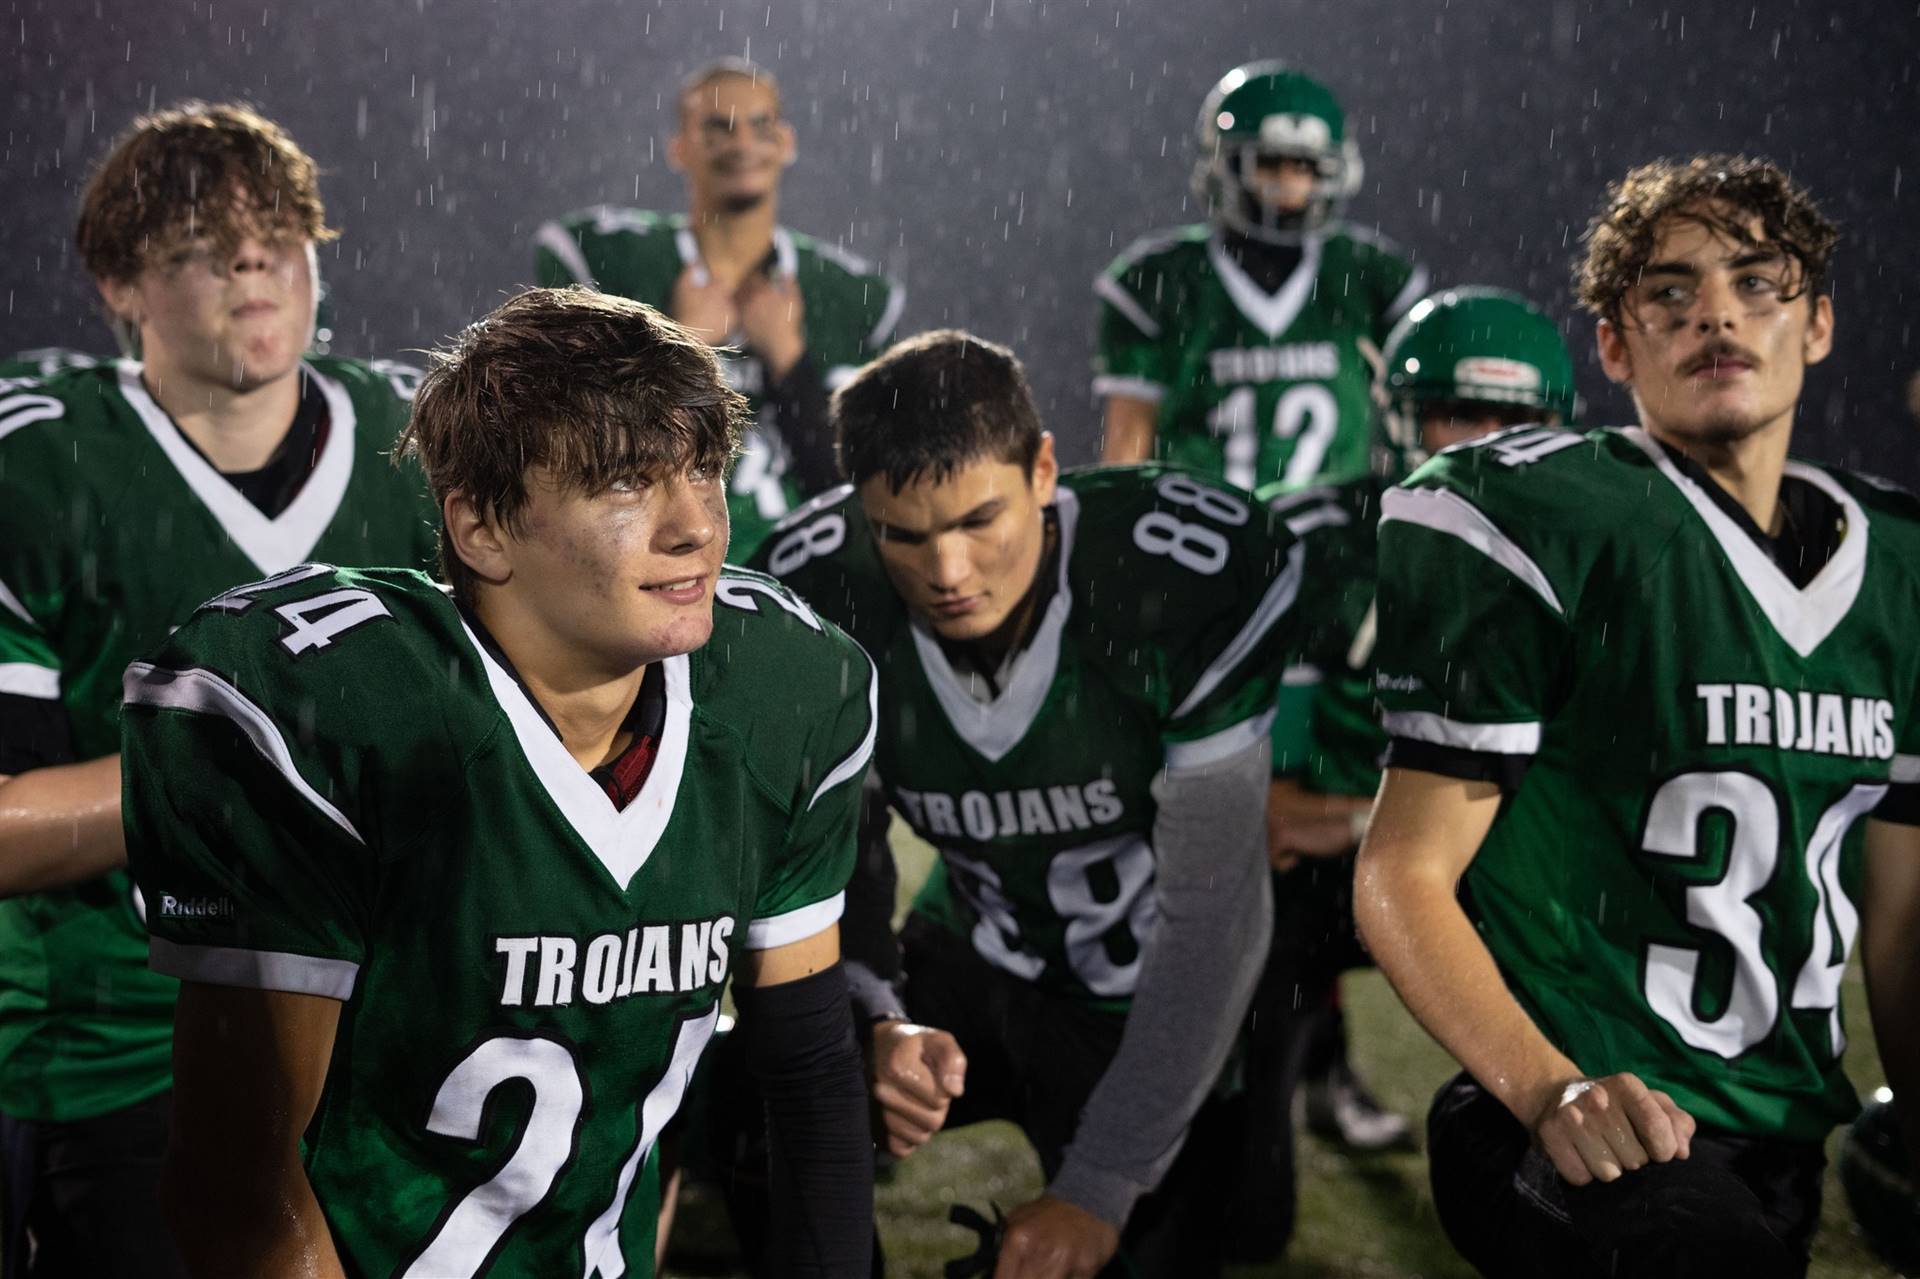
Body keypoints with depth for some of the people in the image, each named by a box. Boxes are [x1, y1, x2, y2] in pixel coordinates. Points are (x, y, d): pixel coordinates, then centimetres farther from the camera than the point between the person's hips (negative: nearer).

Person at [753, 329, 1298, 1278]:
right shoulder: (814, 599, -20)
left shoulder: (1191, 583, -30)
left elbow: (1215, 913, -26)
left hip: (1156, 1003, -2)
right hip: (977, 964, 3)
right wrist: (875, 1028, -34)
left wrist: (1101, 1189, -26)